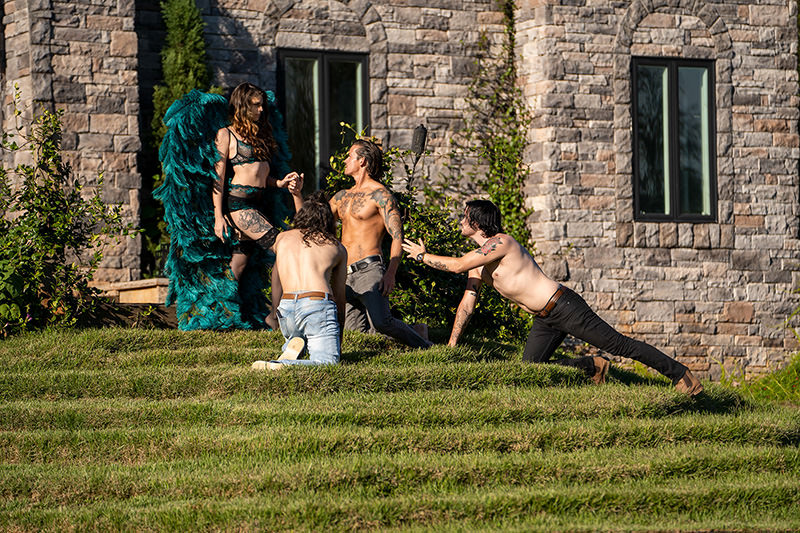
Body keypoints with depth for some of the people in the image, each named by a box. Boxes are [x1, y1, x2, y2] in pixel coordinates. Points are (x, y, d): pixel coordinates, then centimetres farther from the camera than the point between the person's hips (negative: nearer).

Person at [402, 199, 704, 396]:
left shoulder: (500, 243, -14)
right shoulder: (477, 260, 15)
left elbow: (457, 265, -22)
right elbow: (467, 304, 17)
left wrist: (423, 256, -8)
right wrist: (451, 345, 13)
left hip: (564, 307, -9)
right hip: (546, 321, 9)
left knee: (619, 345, -8)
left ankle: (681, 375, -2)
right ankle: (593, 367, 15)